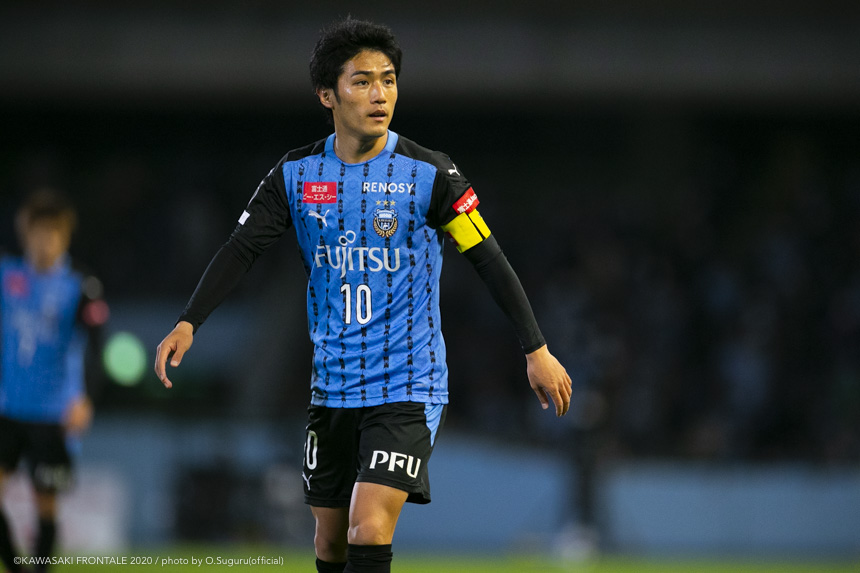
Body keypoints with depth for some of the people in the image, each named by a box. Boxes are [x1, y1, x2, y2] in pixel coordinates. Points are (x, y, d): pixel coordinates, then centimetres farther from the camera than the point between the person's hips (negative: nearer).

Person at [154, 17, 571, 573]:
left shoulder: (428, 173, -9)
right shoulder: (298, 174, 1)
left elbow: (489, 259, -5)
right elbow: (241, 250, 0)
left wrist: (537, 350, -6)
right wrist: (188, 323, -14)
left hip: (407, 387, -4)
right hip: (332, 390, 4)